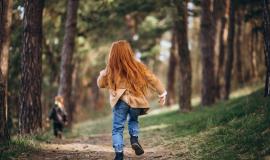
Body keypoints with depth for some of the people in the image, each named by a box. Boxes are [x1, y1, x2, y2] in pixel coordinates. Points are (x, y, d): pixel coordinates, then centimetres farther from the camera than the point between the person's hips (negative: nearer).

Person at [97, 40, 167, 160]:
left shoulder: (110, 70, -3)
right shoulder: (137, 66, -2)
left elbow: (101, 84, 13)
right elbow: (152, 79, 3)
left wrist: (103, 73, 29)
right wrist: (162, 93, 13)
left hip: (120, 102, -2)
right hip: (135, 100, 2)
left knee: (117, 128, 6)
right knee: (133, 120, 29)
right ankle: (134, 139, 6)